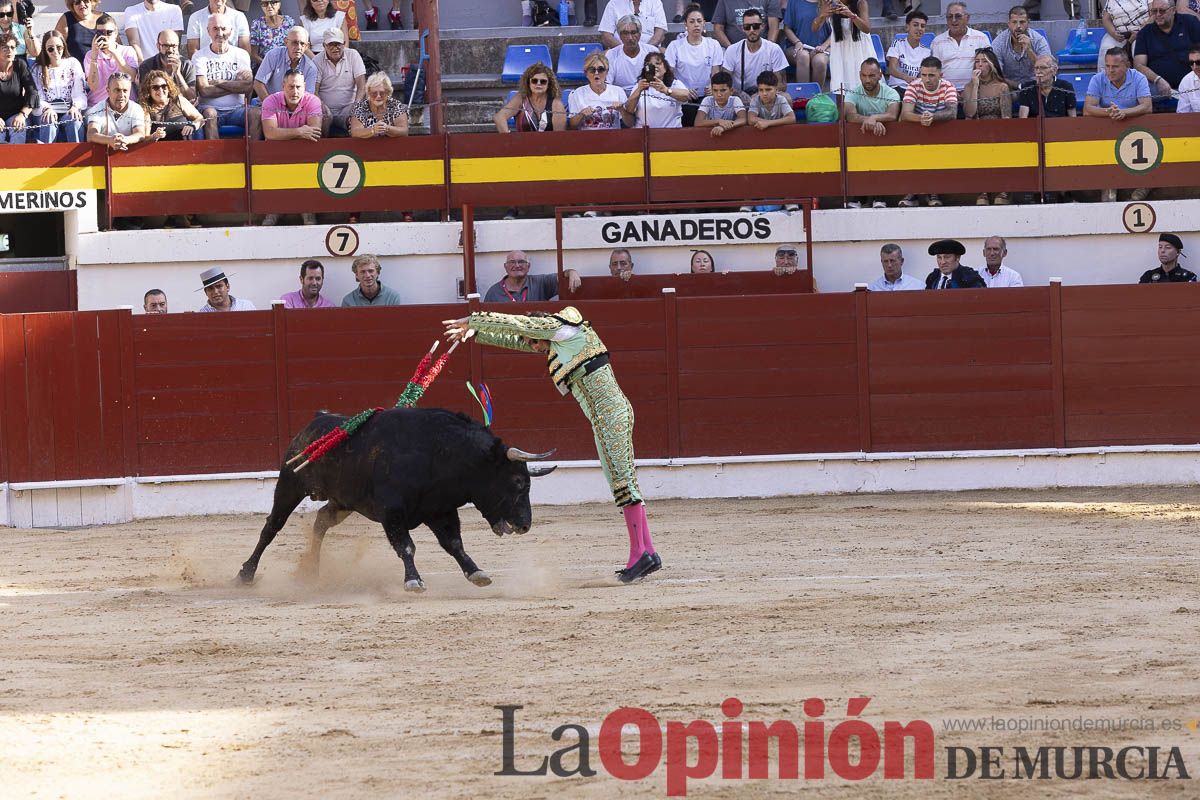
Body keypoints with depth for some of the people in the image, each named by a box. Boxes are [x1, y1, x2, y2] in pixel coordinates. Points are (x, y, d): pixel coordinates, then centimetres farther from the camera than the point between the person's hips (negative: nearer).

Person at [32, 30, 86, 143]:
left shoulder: (73, 64, 11)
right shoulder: (38, 69, 11)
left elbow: (80, 91, 4)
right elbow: (37, 97, 3)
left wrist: (76, 107, -17)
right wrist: (46, 109, -18)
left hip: (69, 112, 0)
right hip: (48, 112, 0)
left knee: (75, 121, -34)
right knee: (49, 125, -35)